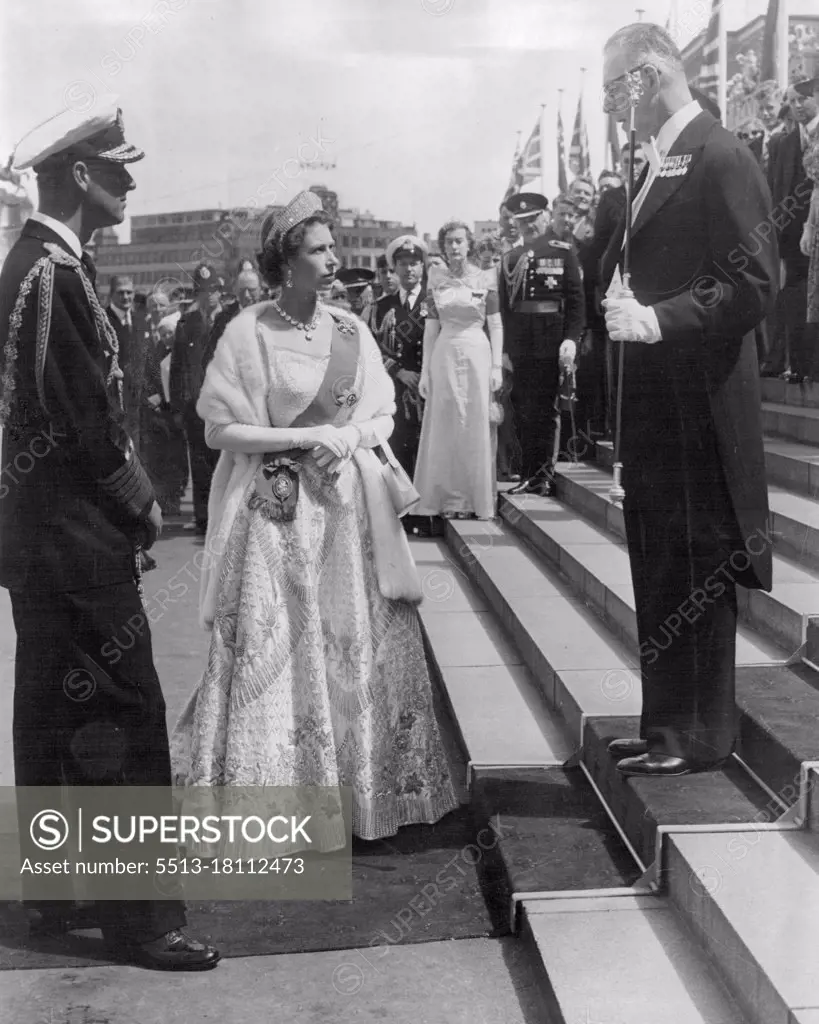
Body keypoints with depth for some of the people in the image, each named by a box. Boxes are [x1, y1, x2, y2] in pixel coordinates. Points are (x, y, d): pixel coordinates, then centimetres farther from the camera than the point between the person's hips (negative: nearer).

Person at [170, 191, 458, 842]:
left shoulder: (350, 329, 6)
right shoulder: (249, 332, -6)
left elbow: (383, 415, 10)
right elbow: (220, 429, -7)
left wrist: (349, 436, -11)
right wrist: (308, 436, -14)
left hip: (349, 506, 4)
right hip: (277, 511, -4)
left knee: (360, 648, 7)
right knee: (282, 654, 1)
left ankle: (361, 786, 21)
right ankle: (290, 795, 15)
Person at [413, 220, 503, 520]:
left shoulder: (485, 278, 1)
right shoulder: (436, 280, 7)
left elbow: (496, 326, 0)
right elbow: (431, 327, 7)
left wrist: (497, 366, -7)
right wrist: (425, 370, 3)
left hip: (477, 354, -2)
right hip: (444, 357, 2)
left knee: (476, 427, 1)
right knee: (445, 428, 3)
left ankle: (476, 498, 9)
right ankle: (448, 498, 10)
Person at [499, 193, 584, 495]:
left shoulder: (563, 251, 1)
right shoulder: (510, 258, 11)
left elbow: (576, 298, -3)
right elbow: (503, 306, 9)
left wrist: (571, 339, -12)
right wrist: (504, 349, 5)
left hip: (551, 342, -3)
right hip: (519, 342, 3)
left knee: (546, 407, 2)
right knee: (523, 408, 6)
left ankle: (544, 474, 9)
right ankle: (528, 474, 15)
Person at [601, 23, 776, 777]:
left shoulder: (719, 157, -12)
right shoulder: (662, 163, 16)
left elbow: (754, 283, -19)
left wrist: (658, 319, -23)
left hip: (697, 403, -9)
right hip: (657, 402, 9)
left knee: (696, 568, 0)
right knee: (660, 566, 15)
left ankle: (699, 735, 14)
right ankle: (668, 721, 28)